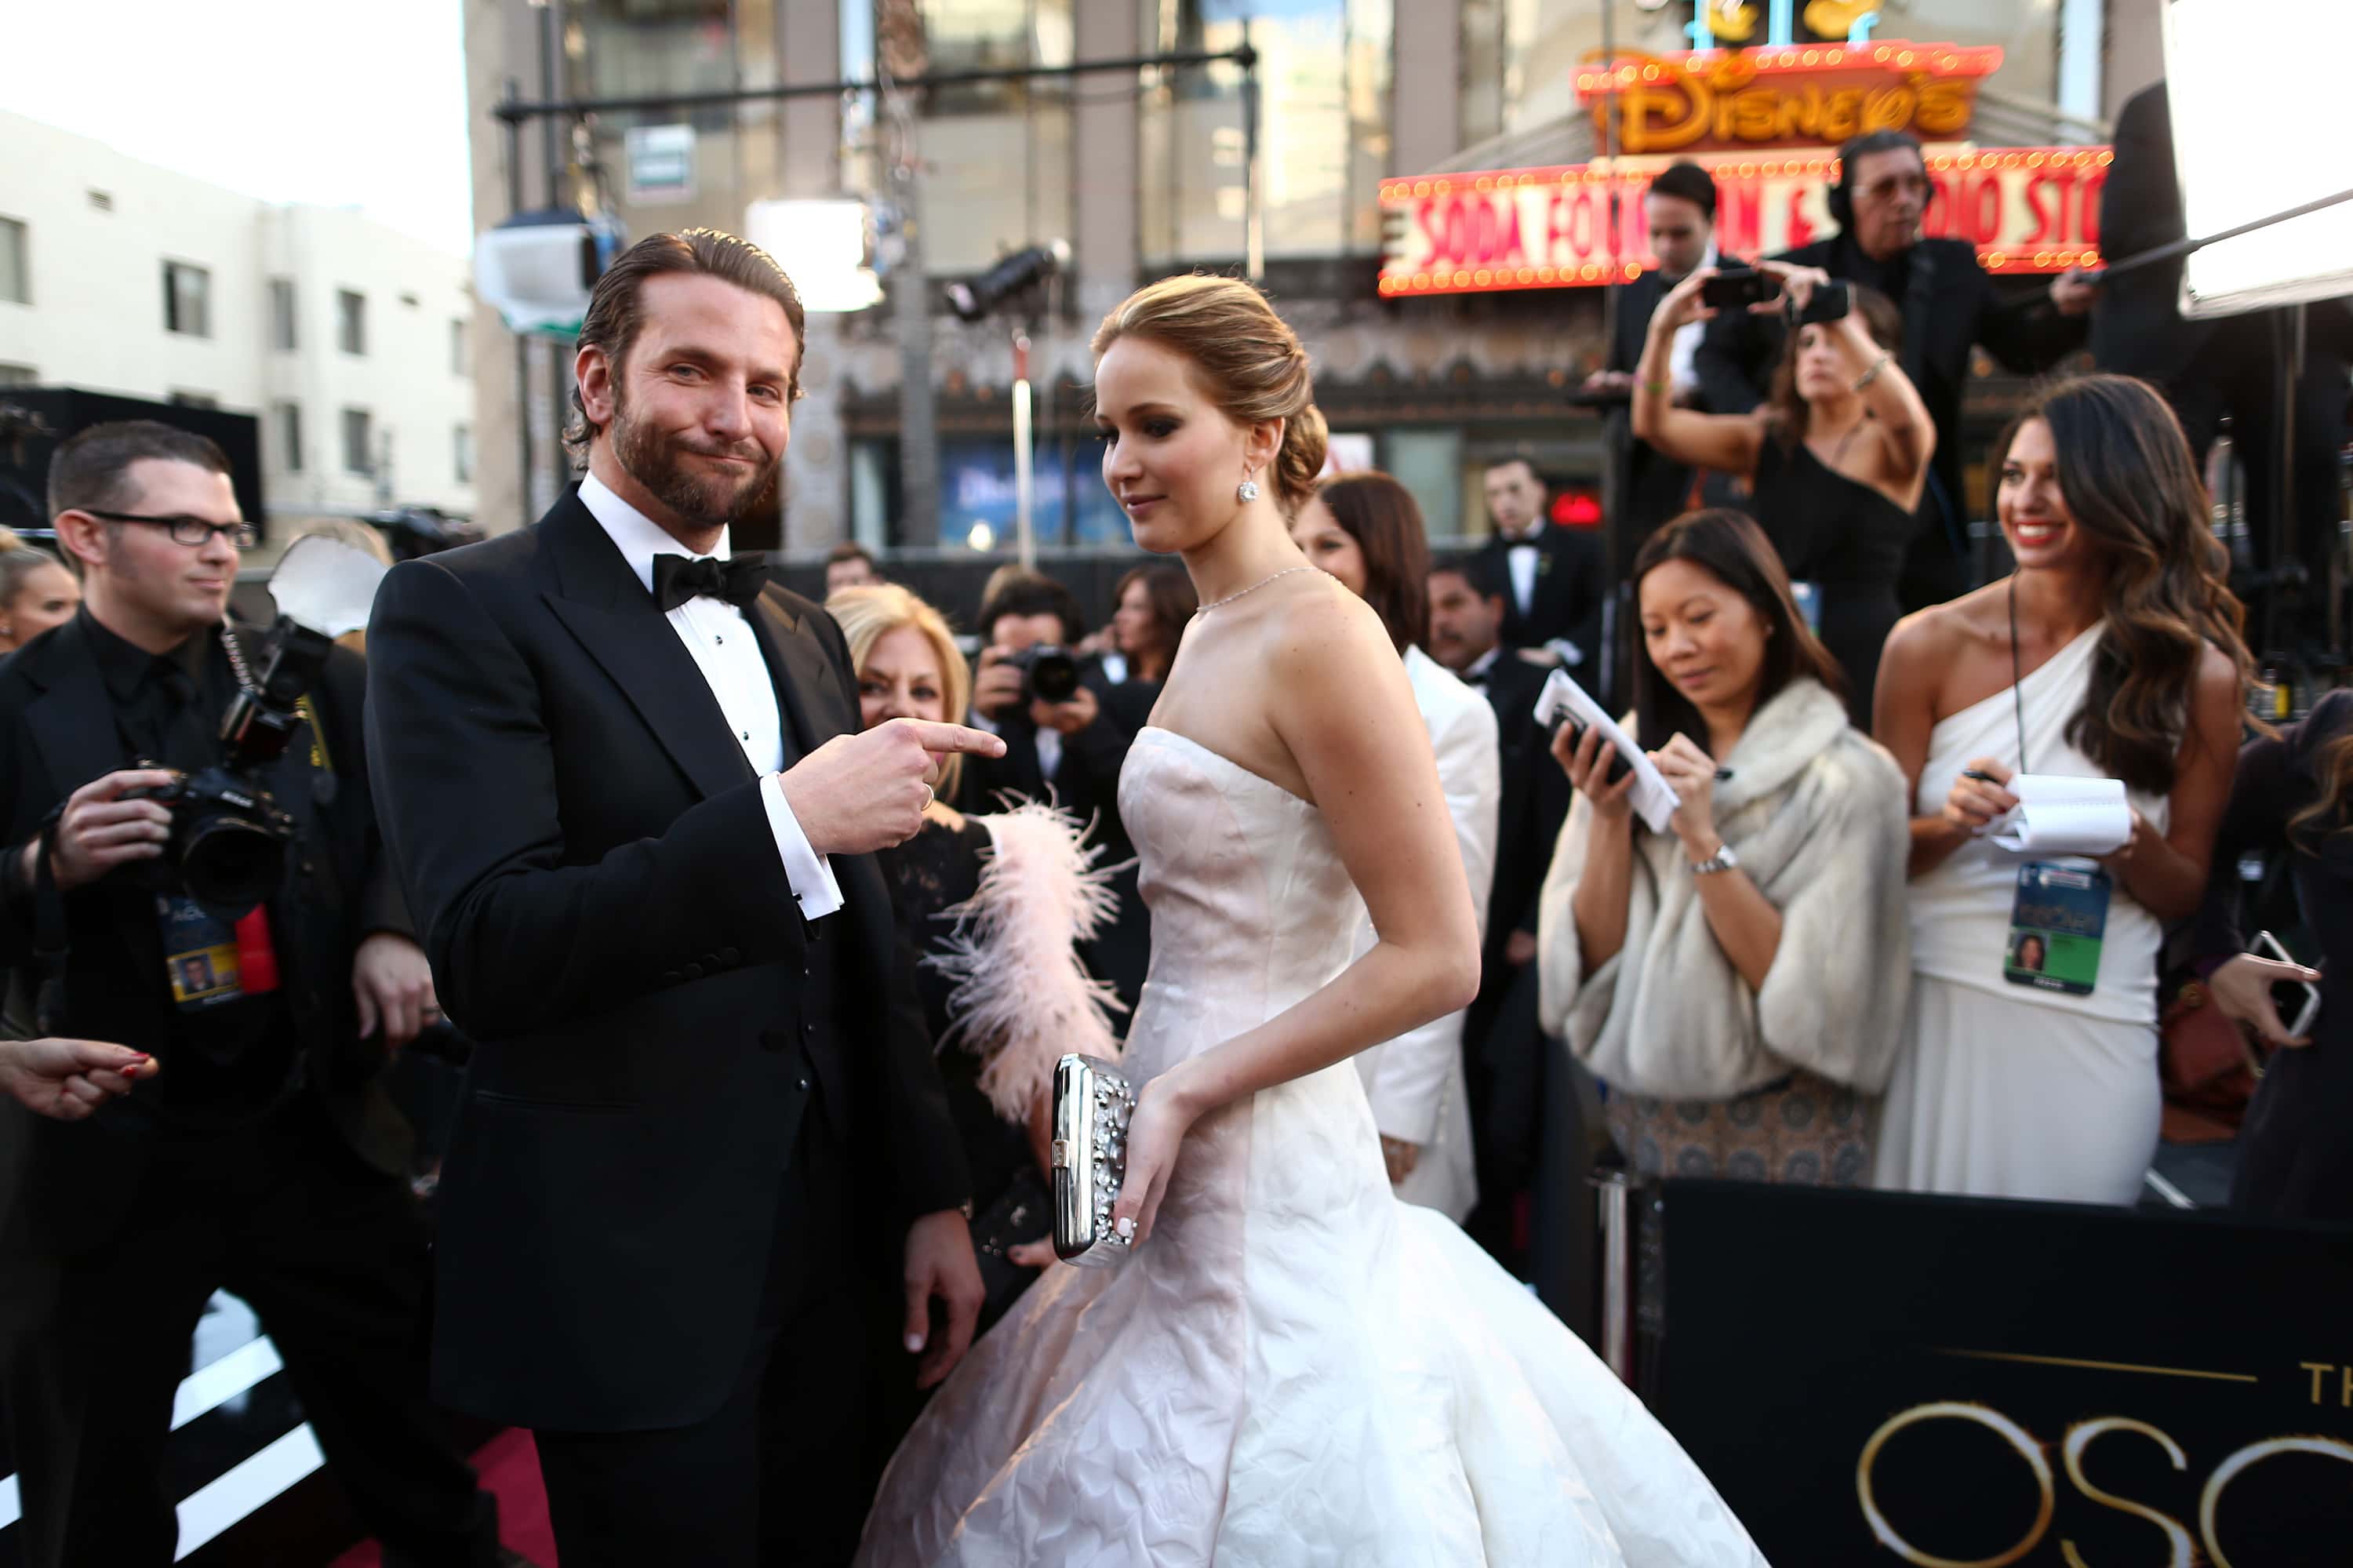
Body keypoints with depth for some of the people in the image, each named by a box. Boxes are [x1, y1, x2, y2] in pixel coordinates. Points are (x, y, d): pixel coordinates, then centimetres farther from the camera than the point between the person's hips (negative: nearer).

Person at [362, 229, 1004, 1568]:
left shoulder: (809, 635, 10)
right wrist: (786, 820, -30)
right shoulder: (462, 613, -10)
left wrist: (935, 1198, 11)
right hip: (627, 1280, -6)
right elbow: (487, 955, -22)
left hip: (828, 1256, 6)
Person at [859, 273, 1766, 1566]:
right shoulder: (1212, 633, 10)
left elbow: (1435, 961, -19)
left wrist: (1185, 1091, -17)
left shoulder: (1319, 636, -16)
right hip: (1190, 1170, 9)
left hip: (1264, 1173, -9)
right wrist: (1138, 1079, 8)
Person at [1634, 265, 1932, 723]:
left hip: (1863, 656, -2)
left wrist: (1832, 316, -29)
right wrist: (1663, 330, -17)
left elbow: (1904, 415, -22)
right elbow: (1654, 425, -1)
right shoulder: (1764, 441, 11)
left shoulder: (1890, 448, 3)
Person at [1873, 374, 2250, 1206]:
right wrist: (1949, 825, -18)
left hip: (2095, 1035, 1)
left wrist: (2132, 845, -13)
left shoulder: (2198, 674, 1)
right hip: (1937, 1012, 0)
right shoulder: (1931, 645, -2)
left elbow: (2187, 895, 7)